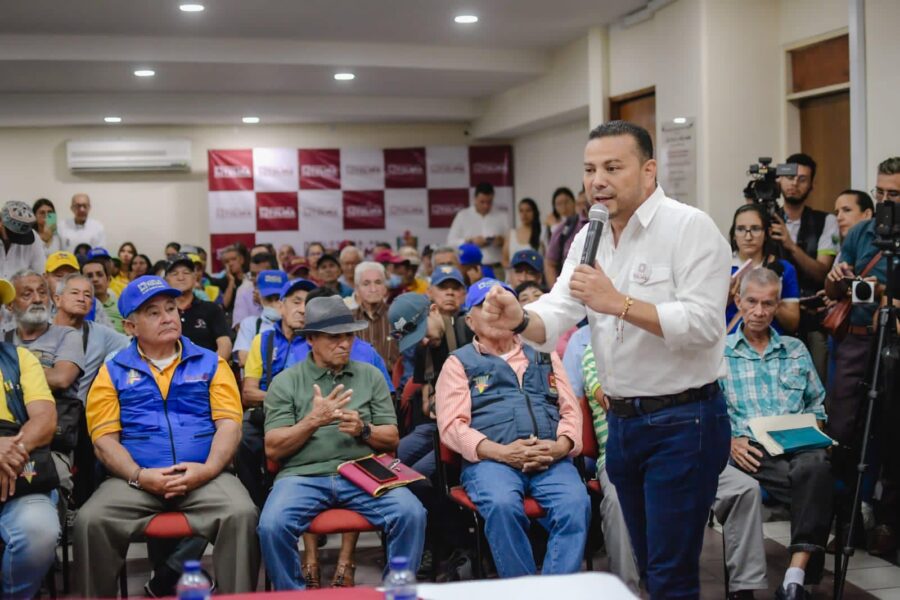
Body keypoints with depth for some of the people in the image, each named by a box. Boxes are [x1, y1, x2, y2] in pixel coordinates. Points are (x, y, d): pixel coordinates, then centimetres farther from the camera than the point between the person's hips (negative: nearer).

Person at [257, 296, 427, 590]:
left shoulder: (371, 376, 13)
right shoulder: (286, 382, 7)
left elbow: (391, 439, 12)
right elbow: (272, 448, 0)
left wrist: (364, 430, -9)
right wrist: (313, 421, -15)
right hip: (303, 475, -1)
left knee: (412, 514, -25)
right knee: (272, 525, -29)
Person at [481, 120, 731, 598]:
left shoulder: (690, 227, -11)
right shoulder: (588, 238, 10)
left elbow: (703, 324, -21)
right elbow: (556, 316, 1)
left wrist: (620, 303, -27)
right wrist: (520, 319, -21)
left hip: (682, 422, -7)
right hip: (621, 421, 7)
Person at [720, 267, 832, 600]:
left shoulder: (796, 350, 25)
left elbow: (816, 404, 24)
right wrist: (730, 441, -12)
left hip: (797, 446, 3)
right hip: (749, 449, -3)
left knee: (816, 465, -35)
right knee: (812, 478, -34)